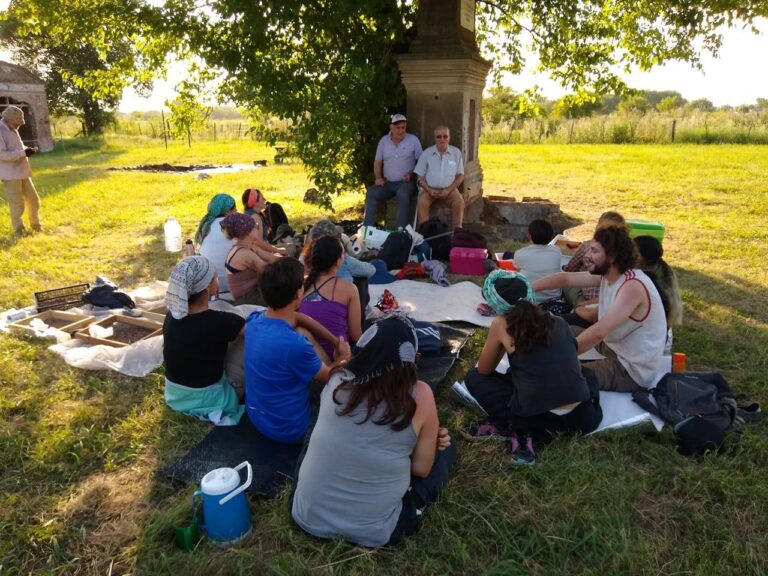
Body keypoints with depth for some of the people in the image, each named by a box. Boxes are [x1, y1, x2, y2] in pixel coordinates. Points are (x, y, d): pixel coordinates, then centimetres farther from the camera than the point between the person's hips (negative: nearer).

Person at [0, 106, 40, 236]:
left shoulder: (12, 130, 13)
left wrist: (27, 149, 2)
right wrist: (23, 153, -23)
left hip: (22, 172, 9)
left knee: (33, 200, 15)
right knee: (17, 204, -1)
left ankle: (35, 225, 30)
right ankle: (18, 230, 13)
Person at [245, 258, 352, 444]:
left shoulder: (254, 319, -12)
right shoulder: (296, 345, -35)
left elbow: (295, 318, 9)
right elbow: (327, 377, -14)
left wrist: (335, 340, 8)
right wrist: (343, 358, 7)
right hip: (286, 429, -7)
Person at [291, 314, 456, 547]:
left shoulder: (336, 382, -9)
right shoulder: (419, 395, -20)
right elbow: (421, 469, -7)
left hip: (308, 517, 3)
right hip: (372, 532, -2)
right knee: (445, 448, 16)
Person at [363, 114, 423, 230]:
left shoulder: (413, 140, 0)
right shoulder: (383, 140, 8)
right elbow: (377, 162, 12)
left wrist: (411, 174, -12)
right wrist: (378, 177, -4)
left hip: (406, 182, -3)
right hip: (387, 182, 3)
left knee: (403, 194, -36)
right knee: (371, 193, -21)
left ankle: (400, 229, -35)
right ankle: (367, 227, -19)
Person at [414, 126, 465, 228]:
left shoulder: (456, 152, 1)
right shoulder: (426, 153, 0)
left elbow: (460, 175, 4)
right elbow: (420, 176, 3)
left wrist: (448, 190, -10)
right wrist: (429, 190, -14)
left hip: (449, 189, 0)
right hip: (430, 189, 0)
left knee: (459, 201, -28)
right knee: (422, 203, -29)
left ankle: (457, 229, -20)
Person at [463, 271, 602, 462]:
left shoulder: (501, 324, 0)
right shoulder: (557, 321, 12)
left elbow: (484, 370, 13)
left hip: (536, 417, -3)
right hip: (583, 418, 3)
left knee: (474, 378, 20)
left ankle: (516, 432, 0)